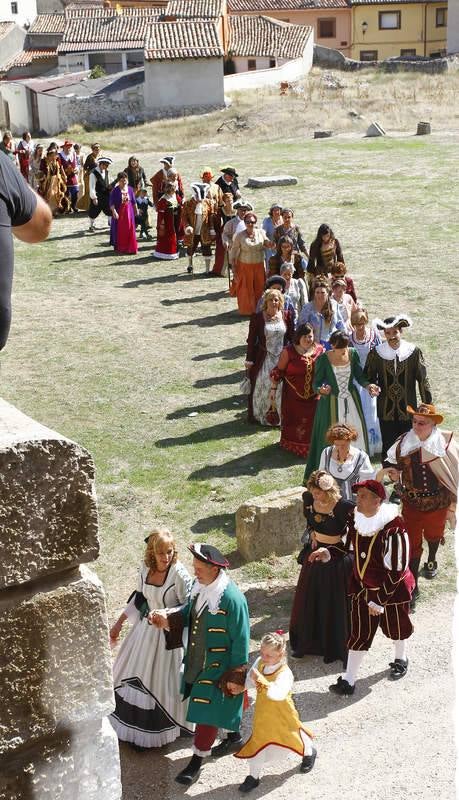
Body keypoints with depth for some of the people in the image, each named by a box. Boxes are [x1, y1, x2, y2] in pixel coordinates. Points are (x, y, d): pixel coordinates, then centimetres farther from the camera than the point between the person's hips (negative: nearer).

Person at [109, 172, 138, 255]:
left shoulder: (130, 189, 2)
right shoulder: (115, 191, -10)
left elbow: (134, 202, 12)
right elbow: (111, 203, -13)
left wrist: (136, 211, 18)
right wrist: (114, 212, -24)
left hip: (129, 212, 3)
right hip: (119, 213, -3)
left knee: (130, 230, 3)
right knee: (119, 231, 4)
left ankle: (129, 248, 12)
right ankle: (119, 248, 15)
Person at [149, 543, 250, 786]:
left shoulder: (232, 599, -27)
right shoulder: (199, 587, -5)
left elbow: (240, 640, -20)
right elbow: (188, 613, 12)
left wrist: (235, 675, -16)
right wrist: (167, 619, -7)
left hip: (217, 666, -7)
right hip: (196, 661, 7)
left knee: (208, 711, 3)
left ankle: (196, 762, 17)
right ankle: (234, 735, 48)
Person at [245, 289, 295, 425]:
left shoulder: (287, 316, 1)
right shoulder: (257, 318, -7)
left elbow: (292, 337, 7)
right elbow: (251, 340, -4)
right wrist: (249, 360, -5)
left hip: (282, 358, 2)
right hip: (264, 359, -2)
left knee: (281, 386, 3)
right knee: (262, 386, 2)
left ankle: (281, 415, 16)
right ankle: (260, 415, 18)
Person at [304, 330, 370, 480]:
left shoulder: (352, 354, -3)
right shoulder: (323, 359, -13)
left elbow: (359, 376, 5)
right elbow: (316, 383, -9)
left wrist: (368, 385, -14)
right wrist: (321, 390, -31)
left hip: (351, 400, 4)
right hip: (331, 402, -4)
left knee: (357, 433, 5)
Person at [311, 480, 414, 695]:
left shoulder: (393, 530, -31)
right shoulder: (356, 521, -11)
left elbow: (395, 571, -25)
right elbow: (348, 545, 10)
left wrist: (378, 600, -21)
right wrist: (327, 552, -9)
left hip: (392, 589, -4)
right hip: (362, 587, 4)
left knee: (396, 627, 22)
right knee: (359, 634, 8)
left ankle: (400, 660, 51)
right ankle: (348, 680, 15)